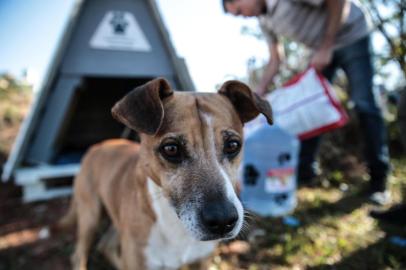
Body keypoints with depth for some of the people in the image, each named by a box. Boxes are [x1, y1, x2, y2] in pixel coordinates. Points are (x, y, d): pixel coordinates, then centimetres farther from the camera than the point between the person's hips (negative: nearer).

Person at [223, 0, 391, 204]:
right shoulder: (264, 21, -2)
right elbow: (275, 60, 4)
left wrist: (325, 48, -23)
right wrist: (257, 95, -3)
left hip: (351, 36, -7)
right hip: (322, 49, 7)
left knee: (364, 105, -11)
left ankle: (378, 180, -4)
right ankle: (304, 172, 8)